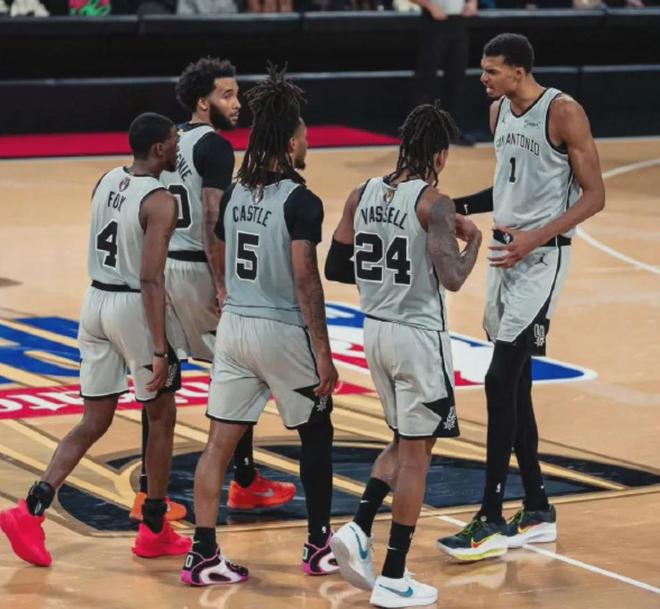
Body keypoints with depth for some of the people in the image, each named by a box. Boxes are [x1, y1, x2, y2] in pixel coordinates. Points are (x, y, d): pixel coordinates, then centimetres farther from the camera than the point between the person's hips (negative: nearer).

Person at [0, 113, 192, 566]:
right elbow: (151, 279, -21)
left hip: (97, 300, 7)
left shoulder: (106, 182, 8)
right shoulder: (160, 201, -16)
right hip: (133, 308, -7)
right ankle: (154, 532, 19)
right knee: (162, 418, 12)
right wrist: (160, 350, -21)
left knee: (94, 423, 11)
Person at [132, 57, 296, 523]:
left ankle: (149, 490, 6)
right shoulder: (215, 146, -13)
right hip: (197, 269, -8)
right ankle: (246, 482, 15)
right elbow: (212, 222, -21)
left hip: (161, 265, 8)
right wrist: (222, 287, -21)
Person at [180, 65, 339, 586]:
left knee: (220, 442, 5)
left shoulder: (234, 195, 6)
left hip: (234, 327, 6)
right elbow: (306, 280, -18)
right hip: (284, 331, -6)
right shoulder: (301, 201, -14)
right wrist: (323, 354, -15)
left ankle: (203, 555, 2)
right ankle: (319, 547, 21)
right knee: (316, 434, 13)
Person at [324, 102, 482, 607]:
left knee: (405, 442, 23)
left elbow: (336, 269, 7)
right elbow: (452, 279, -22)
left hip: (377, 330, 7)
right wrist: (473, 241, -4)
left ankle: (359, 530, 5)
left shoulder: (363, 195, 3)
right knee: (415, 451, 3)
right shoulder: (433, 203, -16)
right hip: (419, 337, -7)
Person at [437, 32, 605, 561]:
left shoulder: (563, 112, -15)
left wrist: (536, 238, -24)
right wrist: (459, 207, 9)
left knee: (501, 382, -13)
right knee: (514, 386, 10)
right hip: (506, 251, 8)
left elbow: (594, 196, -14)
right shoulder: (500, 111, 9)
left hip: (542, 257, -8)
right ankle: (538, 513, 21)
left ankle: (491, 522, -9)